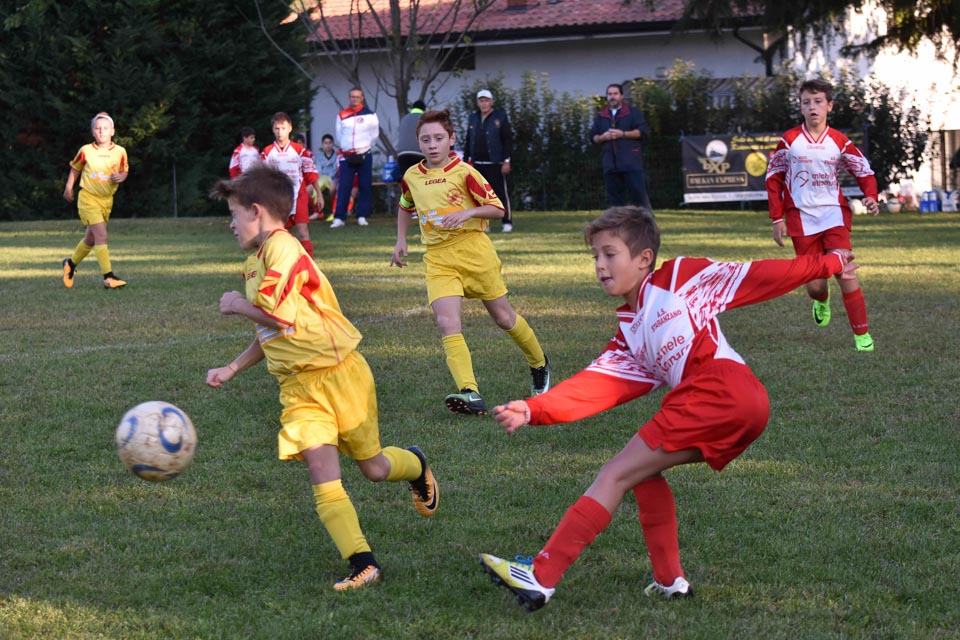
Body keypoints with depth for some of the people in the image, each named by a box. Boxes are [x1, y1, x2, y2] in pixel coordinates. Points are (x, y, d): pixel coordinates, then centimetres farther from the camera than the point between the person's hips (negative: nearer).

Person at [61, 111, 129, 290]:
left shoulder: (120, 152, -3)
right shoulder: (86, 151, -7)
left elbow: (125, 170, 11)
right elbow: (75, 168, 10)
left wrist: (121, 177, -11)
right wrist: (68, 188, 14)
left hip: (107, 200, 4)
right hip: (88, 197, -4)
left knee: (91, 238, 17)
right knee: (101, 235, -18)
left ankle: (71, 263, 43)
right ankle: (109, 277, -21)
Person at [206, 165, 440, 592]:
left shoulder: (281, 248, -16)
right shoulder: (254, 264, 14)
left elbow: (279, 317, -25)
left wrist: (237, 306, -8)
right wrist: (231, 369, 15)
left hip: (338, 373, -7)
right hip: (298, 386, 7)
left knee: (373, 467, 9)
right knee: (321, 470, -11)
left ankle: (417, 466, 44)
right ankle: (362, 564, -14)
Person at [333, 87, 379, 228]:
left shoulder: (370, 115, 2)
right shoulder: (342, 116, 7)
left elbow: (374, 135, 7)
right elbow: (339, 136, 14)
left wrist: (365, 147, 6)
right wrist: (346, 148, 8)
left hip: (364, 156, -1)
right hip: (347, 157, 1)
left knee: (365, 187, 2)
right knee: (343, 187, -4)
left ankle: (362, 216, 9)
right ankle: (339, 218, -4)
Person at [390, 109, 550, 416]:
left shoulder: (463, 172, -8)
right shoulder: (411, 177, 7)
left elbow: (497, 208, -6)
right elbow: (405, 207, 29)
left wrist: (468, 212, -21)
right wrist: (401, 240, 19)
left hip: (473, 249, -3)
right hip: (437, 258, 3)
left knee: (503, 317, 11)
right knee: (447, 324, -18)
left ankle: (539, 364, 38)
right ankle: (470, 393, -28)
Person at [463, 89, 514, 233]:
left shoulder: (500, 117, 0)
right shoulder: (473, 119, 14)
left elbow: (508, 140, -4)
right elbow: (468, 141, 19)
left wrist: (507, 161, -11)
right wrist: (465, 160, 13)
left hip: (495, 164, -5)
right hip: (477, 164, 5)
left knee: (501, 192, -4)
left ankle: (507, 222, 1)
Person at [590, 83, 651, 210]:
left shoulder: (633, 113, 6)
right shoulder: (600, 117, 19)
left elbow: (643, 132, -4)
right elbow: (593, 137, 16)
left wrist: (623, 134, -13)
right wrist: (602, 137, -6)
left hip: (631, 162, -4)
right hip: (610, 164, 4)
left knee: (638, 192, -8)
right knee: (615, 198, 3)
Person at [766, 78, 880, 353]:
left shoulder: (840, 142, -1)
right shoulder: (789, 140, -1)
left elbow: (864, 171, 7)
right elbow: (773, 177, 6)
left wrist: (870, 196, -13)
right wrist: (777, 218, 2)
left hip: (833, 213, 0)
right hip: (801, 217, 0)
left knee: (844, 270, -15)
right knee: (814, 284, 2)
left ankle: (862, 334, -8)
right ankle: (822, 301, 42)